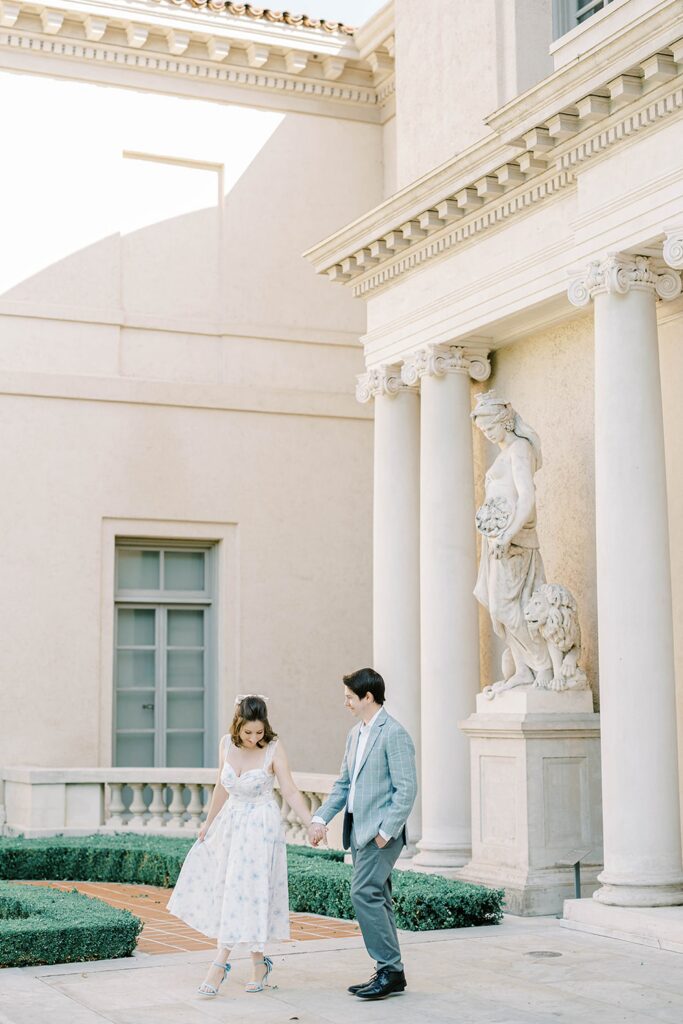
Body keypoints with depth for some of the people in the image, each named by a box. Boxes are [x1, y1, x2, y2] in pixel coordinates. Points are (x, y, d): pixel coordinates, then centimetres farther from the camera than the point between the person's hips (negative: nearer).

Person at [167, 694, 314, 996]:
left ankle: (220, 964, -4)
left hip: (261, 827, -6)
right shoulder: (226, 744, -2)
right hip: (230, 823, 6)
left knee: (245, 891, -6)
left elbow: (290, 792, -17)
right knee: (225, 889, 8)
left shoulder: (273, 748, -15)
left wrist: (312, 824, -29)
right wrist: (208, 823, 19)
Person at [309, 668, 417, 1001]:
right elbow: (343, 784, 20)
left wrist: (386, 831, -19)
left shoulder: (393, 733, -12)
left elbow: (406, 789, -16)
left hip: (381, 832, -9)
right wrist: (321, 818, 9)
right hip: (359, 830, 9)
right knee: (376, 898, 11)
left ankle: (390, 970, -8)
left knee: (364, 893, -15)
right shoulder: (356, 734, 16)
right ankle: (389, 973, 17)